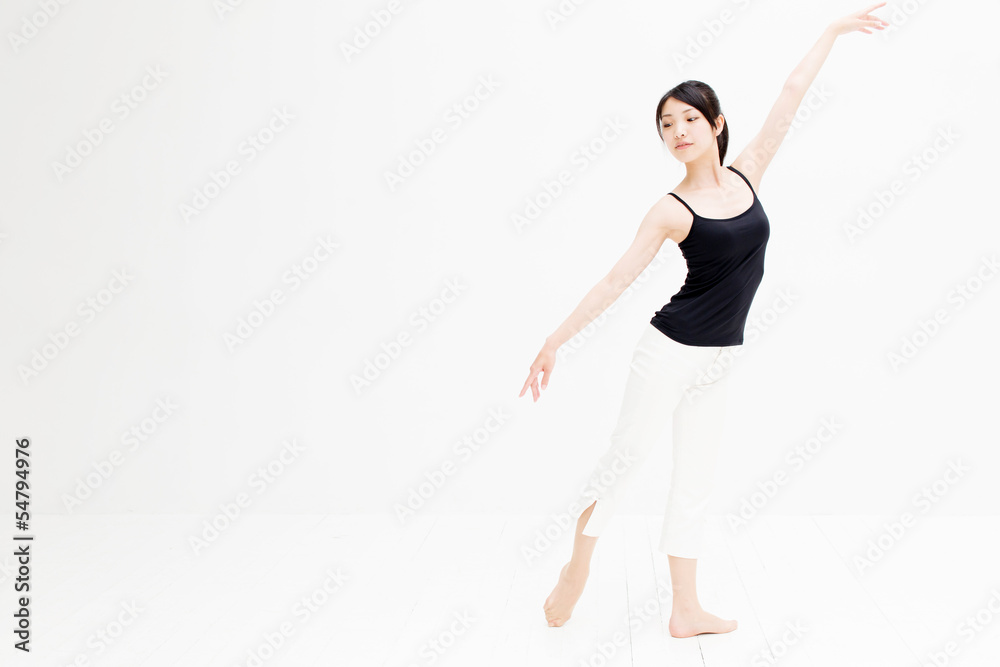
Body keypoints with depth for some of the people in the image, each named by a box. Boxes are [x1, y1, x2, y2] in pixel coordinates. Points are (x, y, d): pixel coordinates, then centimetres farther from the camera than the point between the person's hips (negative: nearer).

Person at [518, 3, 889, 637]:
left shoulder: (745, 176, 4)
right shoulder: (672, 211, -8)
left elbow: (791, 96, 9)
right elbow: (615, 281, -10)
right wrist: (555, 341, -14)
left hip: (719, 362, 5)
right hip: (671, 349, -5)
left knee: (696, 479, 10)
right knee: (627, 454, -1)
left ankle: (686, 610, 20)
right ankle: (576, 568, 20)